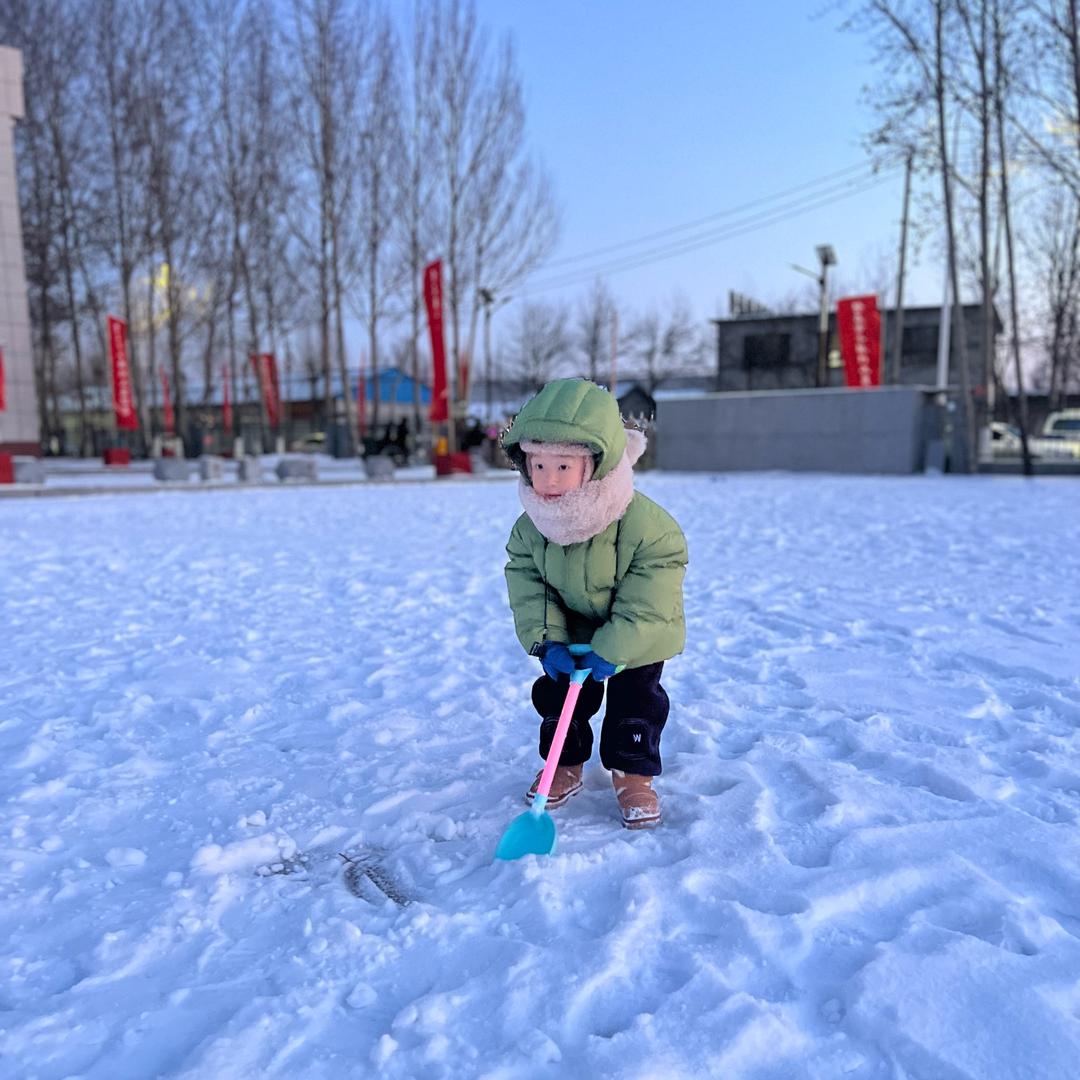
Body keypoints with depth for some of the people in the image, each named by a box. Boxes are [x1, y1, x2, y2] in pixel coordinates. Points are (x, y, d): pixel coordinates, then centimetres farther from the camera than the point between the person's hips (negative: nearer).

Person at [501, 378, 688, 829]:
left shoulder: (646, 525, -33)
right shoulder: (531, 527, -19)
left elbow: (646, 602, -28)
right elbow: (525, 584, -12)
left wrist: (610, 649, -29)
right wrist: (546, 639, -23)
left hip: (636, 637, -3)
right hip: (569, 634, 4)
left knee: (636, 701, 2)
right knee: (556, 695, 9)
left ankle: (633, 774, 22)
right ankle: (564, 765, 31)